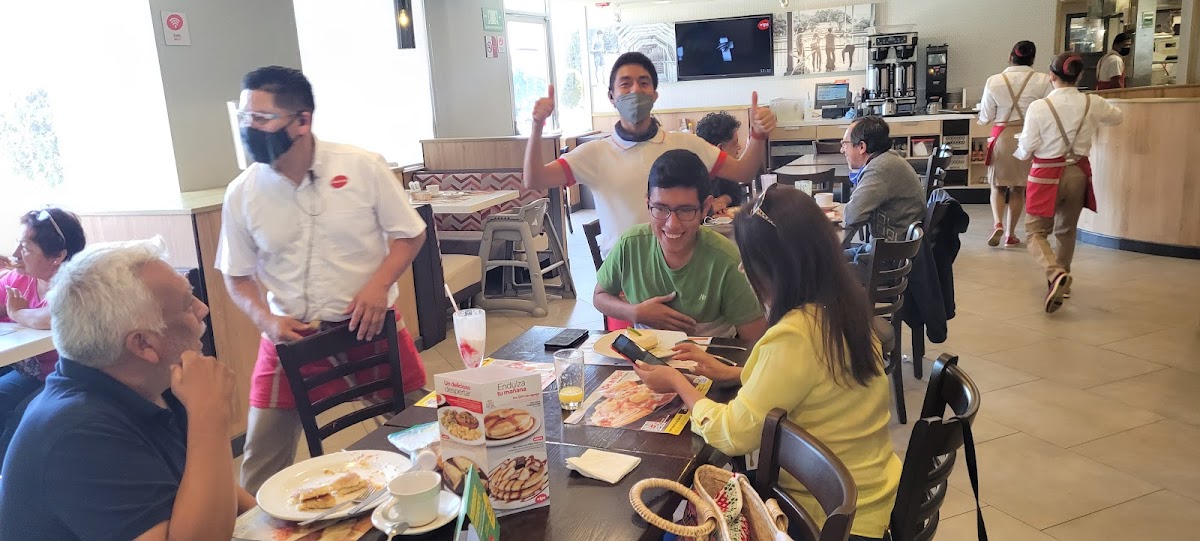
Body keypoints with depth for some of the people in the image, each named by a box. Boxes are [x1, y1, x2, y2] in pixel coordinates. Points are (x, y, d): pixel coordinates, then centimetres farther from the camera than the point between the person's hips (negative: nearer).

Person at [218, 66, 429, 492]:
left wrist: (380, 283, -18)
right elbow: (238, 275, 8)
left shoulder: (362, 167, -10)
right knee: (262, 463, 8)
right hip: (290, 337, 2)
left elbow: (410, 234, -2)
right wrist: (265, 319, -10)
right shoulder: (242, 193, -3)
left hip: (371, 328, -1)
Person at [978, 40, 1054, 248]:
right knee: (1018, 188, 12)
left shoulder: (994, 81, -6)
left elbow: (985, 117, -1)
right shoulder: (1043, 81, -8)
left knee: (998, 186, 15)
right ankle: (1010, 234, 17)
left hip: (1002, 137, 0)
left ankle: (998, 224, -7)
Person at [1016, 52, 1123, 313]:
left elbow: (1025, 151, -9)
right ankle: (1062, 279, 34)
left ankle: (1055, 273, -21)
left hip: (1048, 176, -4)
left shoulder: (1039, 107, -15)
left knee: (1035, 232, 5)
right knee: (1066, 231, 21)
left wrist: (1019, 148, 14)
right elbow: (1117, 118, 21)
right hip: (1078, 173, 4)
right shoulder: (1092, 104, -2)